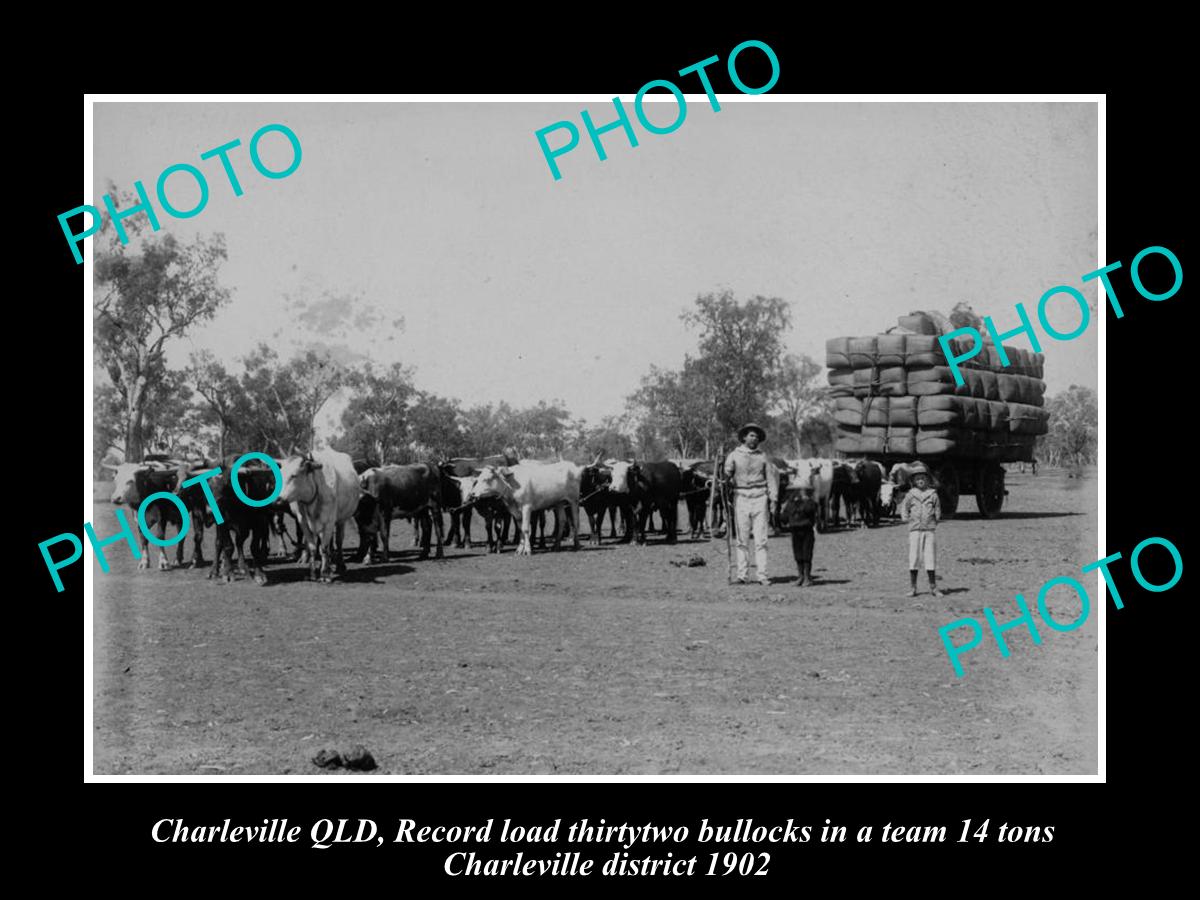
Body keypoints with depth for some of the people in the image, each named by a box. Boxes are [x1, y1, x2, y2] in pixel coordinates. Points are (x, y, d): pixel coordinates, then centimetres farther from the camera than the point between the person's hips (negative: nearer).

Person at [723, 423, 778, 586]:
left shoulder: (762, 457, 11)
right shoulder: (734, 455, 9)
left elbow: (771, 477, 11)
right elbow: (726, 472, -1)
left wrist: (773, 498, 3)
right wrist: (725, 478, -23)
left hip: (759, 498, 1)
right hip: (741, 498, 0)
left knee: (761, 539, -2)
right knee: (742, 540, 0)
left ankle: (762, 575, -2)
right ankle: (742, 575, 3)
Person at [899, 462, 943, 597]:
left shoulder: (932, 494, 4)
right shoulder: (910, 494, 3)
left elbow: (937, 509, 14)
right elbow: (904, 508, 12)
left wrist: (935, 521, 7)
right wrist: (907, 520, 3)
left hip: (929, 530, 0)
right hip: (915, 530, 0)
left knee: (931, 558, 0)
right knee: (914, 558, 0)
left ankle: (933, 587, 7)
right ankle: (913, 587, 7)